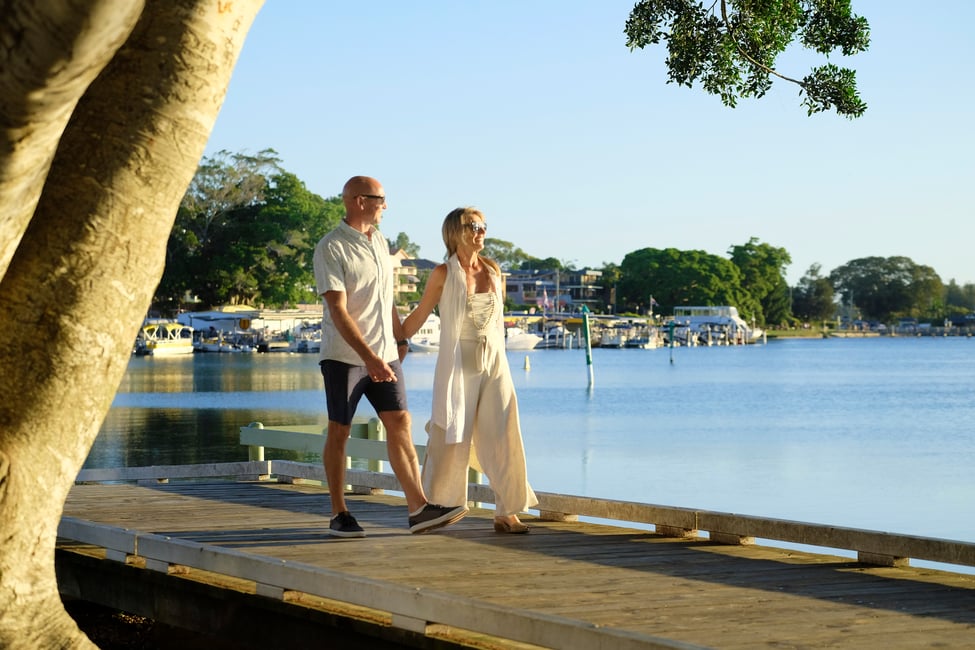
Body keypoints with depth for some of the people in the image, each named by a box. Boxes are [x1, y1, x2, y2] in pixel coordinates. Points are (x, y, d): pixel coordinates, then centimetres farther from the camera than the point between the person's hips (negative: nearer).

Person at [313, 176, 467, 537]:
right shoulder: (331, 249, -11)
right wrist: (369, 357, -26)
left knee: (399, 423, -3)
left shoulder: (379, 241, 12)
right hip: (344, 355, -6)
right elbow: (338, 311, -19)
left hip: (384, 353, 6)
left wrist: (399, 338, 26)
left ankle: (419, 509, -6)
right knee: (339, 432, 2)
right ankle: (339, 515, 10)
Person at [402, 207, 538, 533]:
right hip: (458, 365, -4)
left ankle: (506, 512, 5)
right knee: (452, 440, 0)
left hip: (494, 363, 4)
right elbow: (417, 317, 4)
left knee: (503, 438, -1)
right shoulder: (444, 274, -3)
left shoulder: (493, 271, 9)